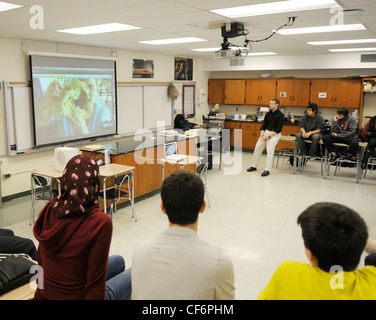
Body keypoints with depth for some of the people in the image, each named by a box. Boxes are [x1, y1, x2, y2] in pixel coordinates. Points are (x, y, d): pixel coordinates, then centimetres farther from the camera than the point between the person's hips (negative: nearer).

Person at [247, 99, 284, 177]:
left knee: (270, 149, -22)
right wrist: (262, 134, -6)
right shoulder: (268, 113, 10)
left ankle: (267, 170, -20)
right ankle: (254, 166, 7)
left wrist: (269, 136, -19)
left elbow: (278, 129, -13)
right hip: (266, 131, 6)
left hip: (275, 133, -6)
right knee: (258, 147, -4)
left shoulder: (280, 115, -9)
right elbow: (263, 125, 11)